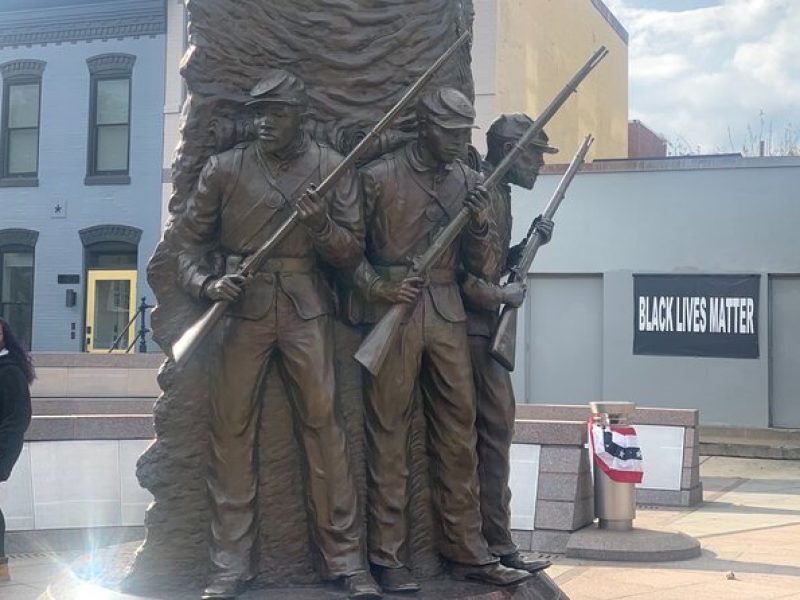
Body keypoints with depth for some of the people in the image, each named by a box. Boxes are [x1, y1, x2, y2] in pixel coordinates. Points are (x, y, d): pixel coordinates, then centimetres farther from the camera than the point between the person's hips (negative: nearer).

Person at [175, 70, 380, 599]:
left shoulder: (333, 168, 5)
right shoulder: (225, 168, 5)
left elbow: (353, 251, 5)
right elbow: (190, 240, 9)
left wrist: (321, 224, -14)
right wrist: (206, 282, -10)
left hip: (306, 309, 0)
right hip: (241, 307, 1)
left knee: (323, 425, -2)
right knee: (231, 429, 0)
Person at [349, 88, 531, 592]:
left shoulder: (469, 181, 12)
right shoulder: (380, 177, -1)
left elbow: (480, 266, 12)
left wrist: (480, 225, -6)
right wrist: (380, 289, -14)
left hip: (448, 314, 5)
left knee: (459, 430, 6)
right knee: (390, 432, -1)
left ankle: (466, 550, 15)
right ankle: (388, 555, 8)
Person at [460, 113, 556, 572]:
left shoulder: (499, 192, 17)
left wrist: (527, 245, 7)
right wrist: (501, 295, -14)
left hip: (483, 329, 10)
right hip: (474, 327, -10)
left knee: (494, 428, 13)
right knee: (494, 430, -7)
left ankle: (490, 540, 21)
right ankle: (496, 544, -1)